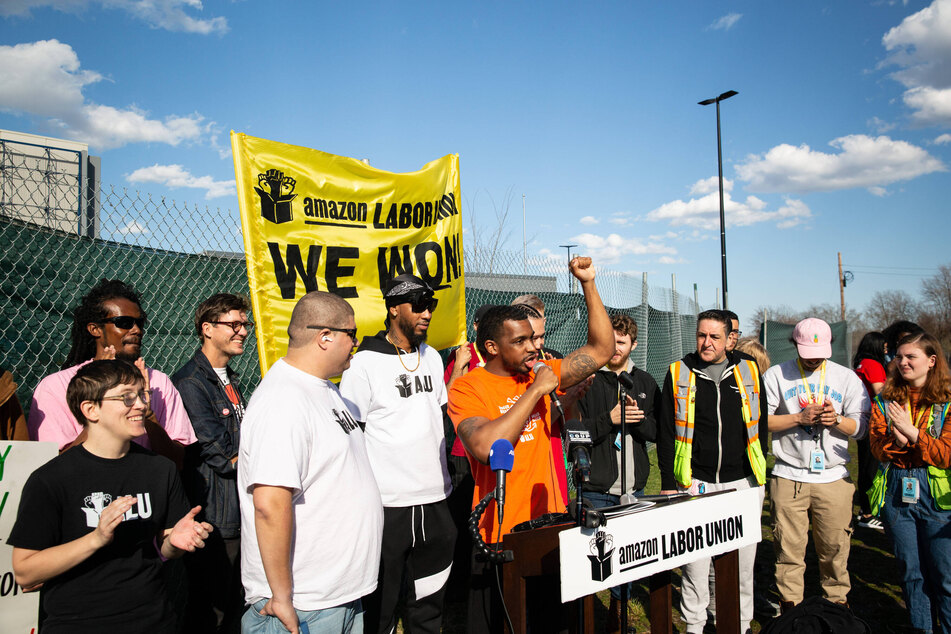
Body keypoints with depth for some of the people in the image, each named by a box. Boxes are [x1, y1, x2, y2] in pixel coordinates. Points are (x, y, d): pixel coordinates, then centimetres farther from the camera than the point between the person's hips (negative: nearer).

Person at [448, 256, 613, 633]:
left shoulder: (540, 374, 6)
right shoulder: (468, 388, -11)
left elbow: (602, 349, 6)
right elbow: (486, 447, -27)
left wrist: (588, 284, -1)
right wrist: (534, 391, -20)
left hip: (550, 527, 5)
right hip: (499, 534, -4)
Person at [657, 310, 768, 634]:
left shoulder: (749, 372, 6)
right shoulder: (678, 373, 1)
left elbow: (760, 425, 13)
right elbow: (665, 432, 2)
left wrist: (757, 468, 10)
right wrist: (668, 482, -1)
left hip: (743, 484, 2)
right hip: (695, 483, -1)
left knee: (742, 562, 10)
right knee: (694, 561, 4)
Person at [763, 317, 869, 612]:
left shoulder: (847, 378, 10)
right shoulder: (776, 375, 5)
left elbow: (860, 427, 8)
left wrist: (837, 420, -12)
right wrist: (800, 417, -13)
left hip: (834, 477, 1)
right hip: (789, 477, -1)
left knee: (835, 549, 4)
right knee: (788, 549, 2)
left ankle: (838, 607, 23)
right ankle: (789, 611, 15)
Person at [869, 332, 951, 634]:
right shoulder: (886, 399, 6)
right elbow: (878, 447, -1)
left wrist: (912, 433, -20)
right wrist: (897, 441, -20)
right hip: (897, 494, 3)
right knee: (912, 573, 13)